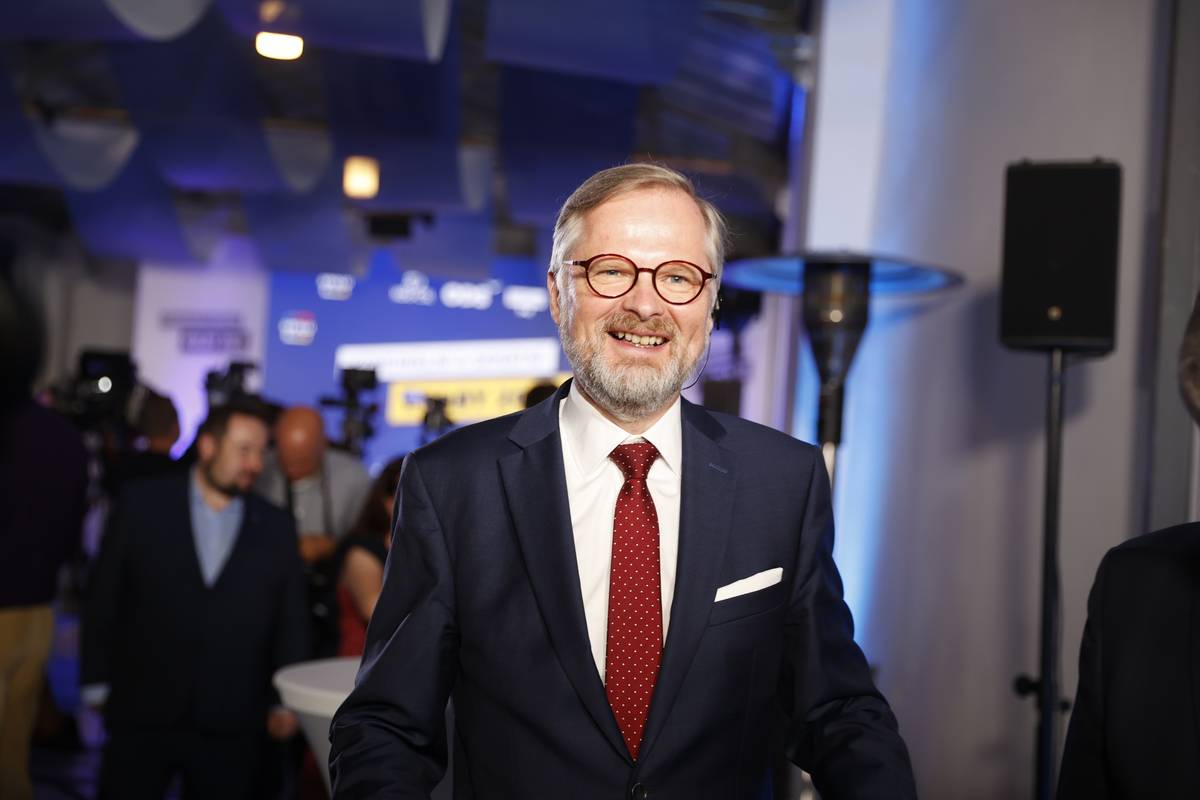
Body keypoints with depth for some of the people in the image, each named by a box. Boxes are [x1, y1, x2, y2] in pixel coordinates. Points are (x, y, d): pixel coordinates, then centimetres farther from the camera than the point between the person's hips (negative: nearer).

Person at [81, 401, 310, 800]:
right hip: (141, 716, -1)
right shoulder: (142, 504, 2)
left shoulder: (275, 527, 6)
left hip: (231, 727, 1)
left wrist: (284, 702, 4)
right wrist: (96, 682, 2)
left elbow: (290, 621, 9)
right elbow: (103, 597, 3)